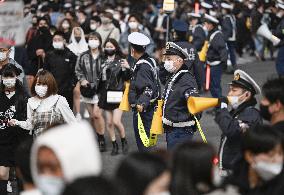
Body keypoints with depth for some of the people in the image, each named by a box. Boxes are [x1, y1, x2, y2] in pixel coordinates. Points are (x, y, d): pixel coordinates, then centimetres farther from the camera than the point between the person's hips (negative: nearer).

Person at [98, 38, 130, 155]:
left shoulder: (121, 61, -4)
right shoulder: (103, 62, 11)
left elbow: (126, 78, -9)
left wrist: (127, 68, -26)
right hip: (106, 95, 5)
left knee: (116, 121, -12)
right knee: (109, 122, 7)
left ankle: (124, 142, 10)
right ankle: (114, 145, 18)